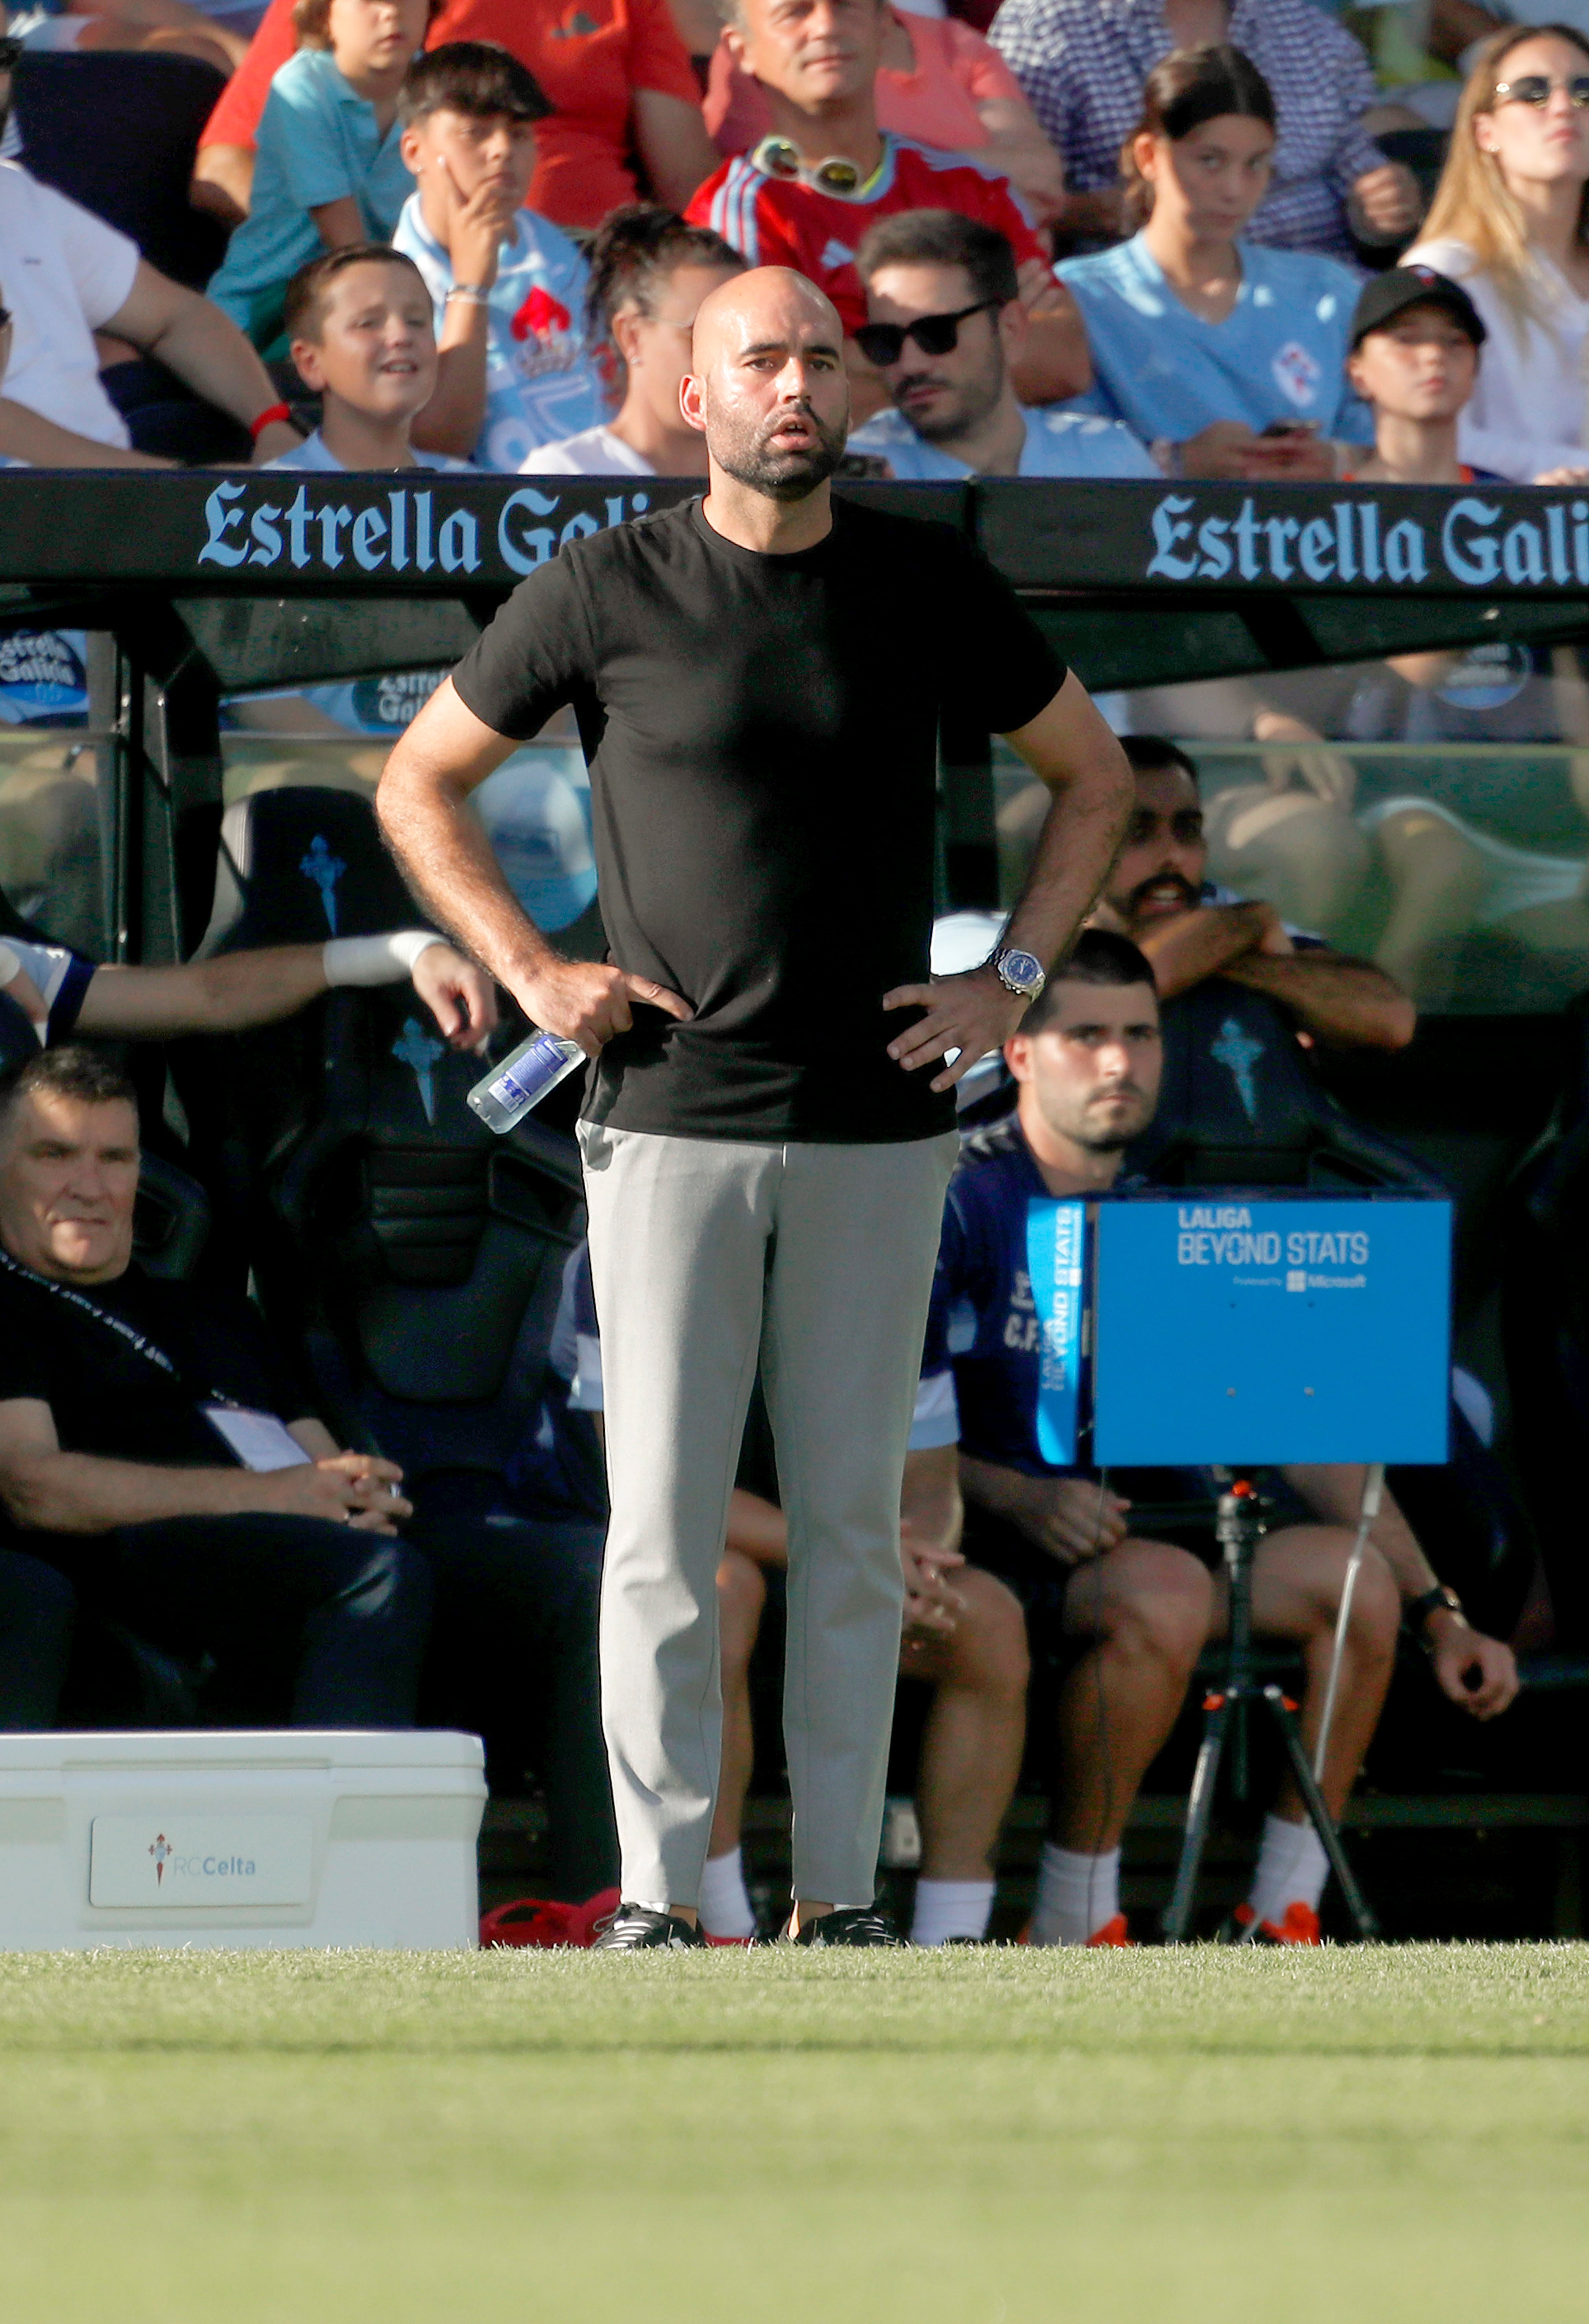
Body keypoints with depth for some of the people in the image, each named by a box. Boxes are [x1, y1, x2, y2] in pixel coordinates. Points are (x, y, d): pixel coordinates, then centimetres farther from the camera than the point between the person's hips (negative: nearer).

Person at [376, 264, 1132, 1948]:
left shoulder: (930, 589, 3)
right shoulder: (607, 591, -2)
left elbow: (1092, 779, 17)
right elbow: (418, 783, 10)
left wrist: (1010, 982, 6)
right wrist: (528, 973, 0)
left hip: (875, 1130, 2)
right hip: (670, 1127, -2)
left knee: (851, 1520, 4)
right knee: (663, 1522, -4)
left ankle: (837, 1894, 10)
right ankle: (656, 1897, -1)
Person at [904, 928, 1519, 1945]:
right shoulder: (961, 1204, -6)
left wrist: (1439, 1614, 1)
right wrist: (1023, 1497, -27)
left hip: (1150, 1527, 6)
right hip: (991, 1543, -6)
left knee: (1355, 1577, -20)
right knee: (1164, 1590, -35)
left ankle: (1284, 1917, -13)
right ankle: (1072, 1927, -22)